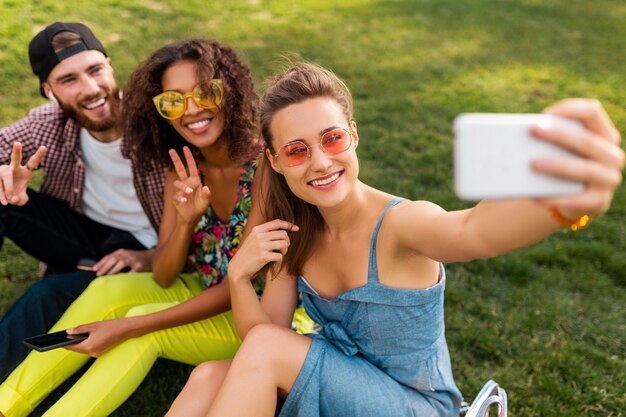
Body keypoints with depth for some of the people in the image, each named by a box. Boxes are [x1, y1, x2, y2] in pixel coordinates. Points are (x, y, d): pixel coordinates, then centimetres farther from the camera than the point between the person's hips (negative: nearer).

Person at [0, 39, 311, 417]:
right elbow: (163, 278, -4)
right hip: (208, 296, 6)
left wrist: (127, 328, -22)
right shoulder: (183, 170, -4)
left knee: (143, 328, -23)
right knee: (107, 290, -12)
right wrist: (186, 221, -25)